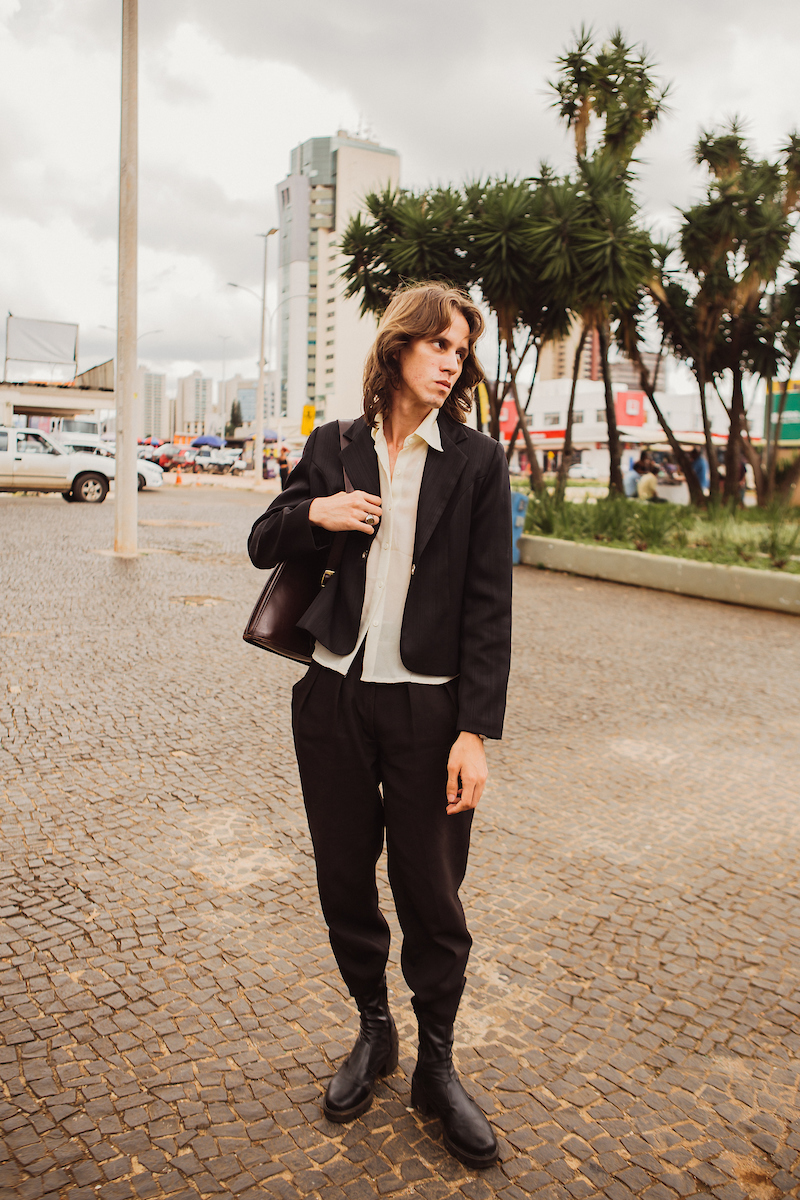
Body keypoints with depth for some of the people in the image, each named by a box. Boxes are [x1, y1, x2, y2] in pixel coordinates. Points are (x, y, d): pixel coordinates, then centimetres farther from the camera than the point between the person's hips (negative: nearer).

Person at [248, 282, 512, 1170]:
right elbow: (264, 546, 14)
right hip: (333, 697, 3)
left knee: (430, 894, 6)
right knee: (345, 880, 14)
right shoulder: (334, 448, 6)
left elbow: (488, 606, -5)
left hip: (425, 707, -2)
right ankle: (373, 1030, 39)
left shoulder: (476, 462, -2)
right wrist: (313, 513, -8)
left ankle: (436, 1064, 29)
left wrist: (476, 731, -10)